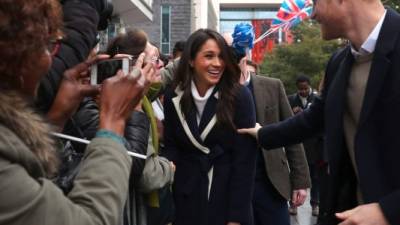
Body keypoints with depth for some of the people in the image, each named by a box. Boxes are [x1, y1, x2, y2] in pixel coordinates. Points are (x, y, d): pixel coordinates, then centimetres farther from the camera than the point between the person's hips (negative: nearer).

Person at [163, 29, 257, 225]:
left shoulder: (239, 96, -11)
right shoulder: (174, 97, -2)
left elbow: (245, 158, -12)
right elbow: (171, 146, 5)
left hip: (229, 195, -2)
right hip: (187, 198, 2)